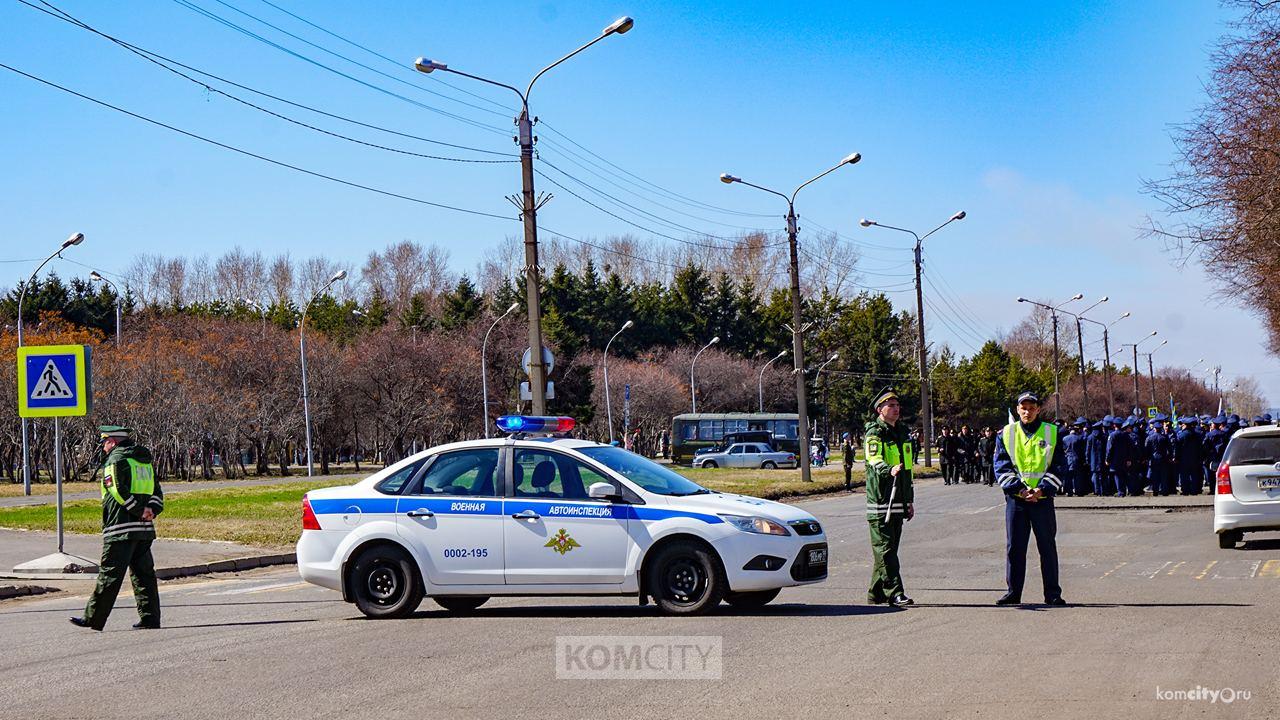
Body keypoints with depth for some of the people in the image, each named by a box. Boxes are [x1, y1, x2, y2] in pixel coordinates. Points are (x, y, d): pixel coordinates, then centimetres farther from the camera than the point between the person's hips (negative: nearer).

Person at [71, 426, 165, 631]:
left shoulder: (115, 460, -6)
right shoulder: (145, 461, 18)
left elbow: (119, 492, -18)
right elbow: (157, 492, 17)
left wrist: (139, 510, -12)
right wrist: (151, 509, 2)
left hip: (121, 529, -7)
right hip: (145, 529, 7)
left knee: (109, 575, -3)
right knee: (144, 573, 9)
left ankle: (93, 619, 2)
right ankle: (150, 619, 6)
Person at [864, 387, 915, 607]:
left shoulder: (901, 432, 19)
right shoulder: (874, 433, -7)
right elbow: (874, 459, -25)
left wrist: (910, 500, 25)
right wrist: (889, 470, -47)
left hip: (898, 502, 8)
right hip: (880, 500, -8)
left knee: (888, 548, 11)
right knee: (885, 549, -9)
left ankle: (876, 593, 17)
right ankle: (894, 593, -14)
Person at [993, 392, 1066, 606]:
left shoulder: (1051, 433, 4)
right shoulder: (1006, 434, 5)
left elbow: (1059, 466, 1)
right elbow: (1001, 466, 2)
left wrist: (1042, 489, -12)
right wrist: (1019, 488, -12)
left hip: (1043, 498, -1)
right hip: (1015, 498, 1)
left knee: (1047, 546, 3)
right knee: (1014, 547, 3)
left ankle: (1052, 593, 10)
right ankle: (1013, 592, 11)